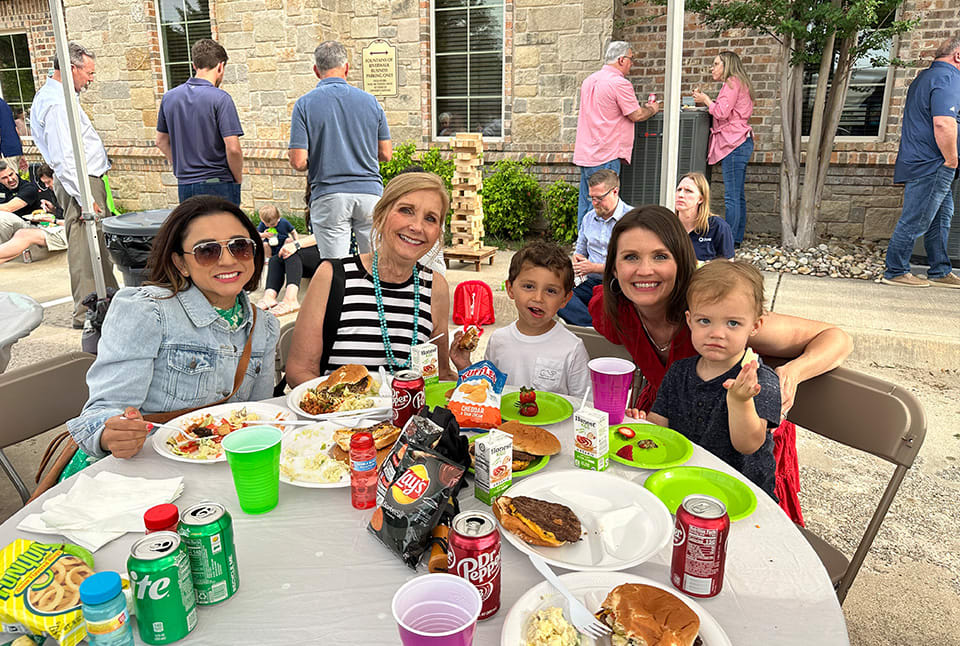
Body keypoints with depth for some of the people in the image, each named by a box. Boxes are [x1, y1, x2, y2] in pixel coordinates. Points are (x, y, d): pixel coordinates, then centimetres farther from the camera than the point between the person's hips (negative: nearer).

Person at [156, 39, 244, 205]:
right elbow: (233, 149, -18)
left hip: (184, 185, 6)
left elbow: (161, 141, 16)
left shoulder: (169, 98, 7)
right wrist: (238, 180, -4)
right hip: (218, 185, -6)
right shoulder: (220, 98, -13)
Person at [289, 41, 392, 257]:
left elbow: (298, 162, -7)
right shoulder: (370, 101, 4)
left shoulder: (305, 104, -2)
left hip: (329, 196, -1)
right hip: (370, 192, 2)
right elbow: (386, 154, 7)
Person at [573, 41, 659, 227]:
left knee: (585, 202, 12)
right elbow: (636, 115, -10)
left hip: (585, 154, 9)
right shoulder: (620, 83, -12)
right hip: (605, 156, -9)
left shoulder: (589, 80, 14)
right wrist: (653, 109, 11)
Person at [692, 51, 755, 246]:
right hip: (739, 143, 10)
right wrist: (706, 101, 16)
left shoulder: (732, 83, -6)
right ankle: (736, 239, 14)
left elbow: (722, 112, -15)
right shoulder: (738, 84, 24)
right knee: (738, 195, 10)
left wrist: (705, 99, -1)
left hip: (734, 143, -10)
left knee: (732, 196, -10)